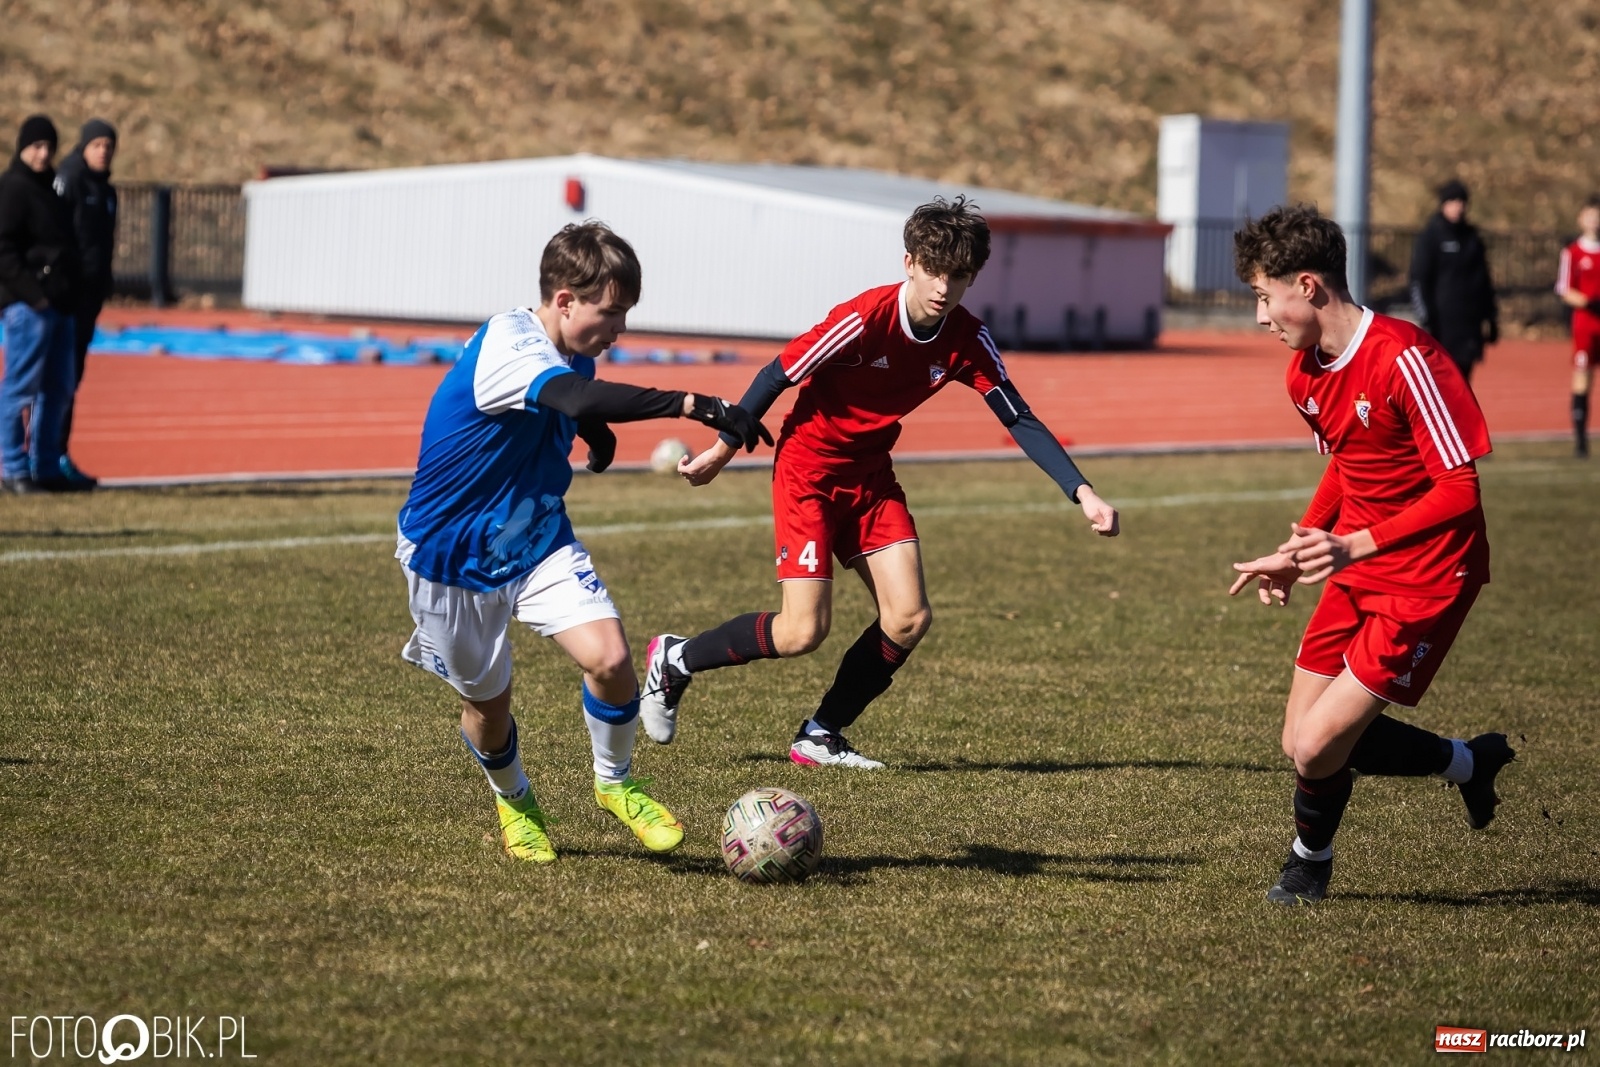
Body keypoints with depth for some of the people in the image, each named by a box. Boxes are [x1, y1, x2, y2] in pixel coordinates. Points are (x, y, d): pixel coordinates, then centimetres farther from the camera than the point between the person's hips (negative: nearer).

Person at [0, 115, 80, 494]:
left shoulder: (49, 186, 19)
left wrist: (67, 294, 14)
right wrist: (33, 293, -19)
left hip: (58, 304, 9)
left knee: (56, 390, 11)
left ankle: (45, 467, 17)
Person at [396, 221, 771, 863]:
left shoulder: (577, 357, -2)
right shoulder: (504, 344, -28)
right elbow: (581, 399, -48)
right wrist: (696, 406, -53)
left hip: (539, 544, 5)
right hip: (451, 556, -5)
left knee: (610, 658, -18)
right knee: (487, 702, 8)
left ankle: (613, 782, 8)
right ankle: (513, 799, 40)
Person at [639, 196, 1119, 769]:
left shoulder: (967, 341, -10)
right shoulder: (865, 319, -26)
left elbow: (1020, 420, -5)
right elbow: (776, 376, -17)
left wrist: (1081, 492, -15)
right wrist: (721, 452, -9)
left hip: (871, 475, 6)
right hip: (808, 469, -6)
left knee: (908, 619, -8)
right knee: (802, 632, -12)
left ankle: (820, 737, 9)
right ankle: (674, 659, 12)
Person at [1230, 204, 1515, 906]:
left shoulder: (1402, 358, -24)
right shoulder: (1305, 373, 3)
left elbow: (1460, 489, -25)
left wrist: (1356, 546, -32)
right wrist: (1296, 551, 10)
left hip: (1426, 578, -9)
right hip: (1356, 570, 9)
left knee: (1318, 744, -12)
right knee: (1304, 741, 8)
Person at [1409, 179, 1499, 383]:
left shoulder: (1472, 237, 14)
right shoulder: (1430, 236, -2)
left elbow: (1484, 280, 19)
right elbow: (1419, 281, -7)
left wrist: (1491, 317, 15)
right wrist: (1426, 319, -14)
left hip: (1470, 321, 5)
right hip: (1443, 321, -5)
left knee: (1462, 377, 5)